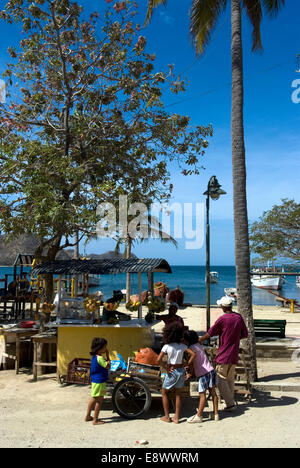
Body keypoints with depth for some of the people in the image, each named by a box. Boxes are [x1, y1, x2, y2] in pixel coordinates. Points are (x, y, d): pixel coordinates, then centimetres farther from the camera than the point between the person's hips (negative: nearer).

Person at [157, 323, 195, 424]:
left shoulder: (166, 346, -13)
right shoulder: (182, 345, -4)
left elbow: (158, 360, -20)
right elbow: (193, 354, -9)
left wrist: (166, 367, -8)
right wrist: (187, 364, -1)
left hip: (172, 371, -4)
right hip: (181, 370, 4)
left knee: (164, 392, 16)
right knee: (177, 393, 17)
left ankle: (167, 417, 17)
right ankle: (176, 418, 18)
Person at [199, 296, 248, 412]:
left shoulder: (222, 319, -15)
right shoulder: (239, 317, 1)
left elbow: (210, 333, -6)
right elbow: (245, 334, 9)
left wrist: (200, 340, 9)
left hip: (224, 354, -6)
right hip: (234, 354, 6)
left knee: (221, 379, 1)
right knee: (230, 378, 19)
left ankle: (231, 403, -3)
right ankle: (230, 398, 26)